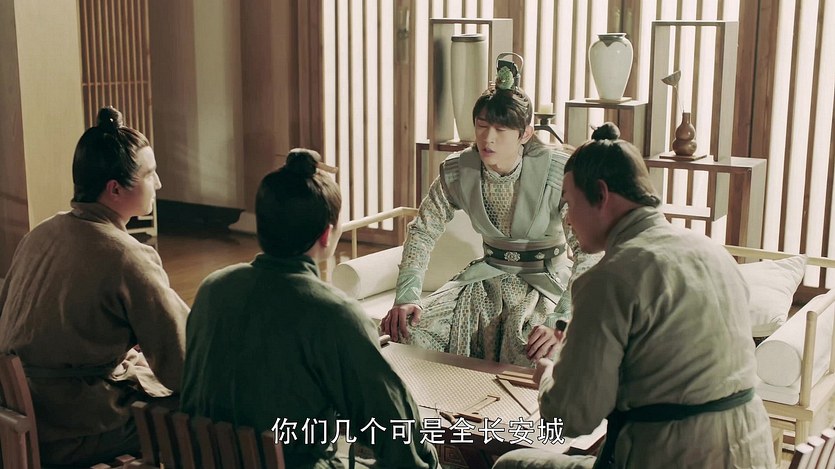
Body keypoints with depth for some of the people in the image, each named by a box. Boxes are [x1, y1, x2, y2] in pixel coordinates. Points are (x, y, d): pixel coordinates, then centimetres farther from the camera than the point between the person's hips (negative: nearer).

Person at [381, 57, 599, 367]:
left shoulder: (557, 172, -20)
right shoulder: (457, 171, -7)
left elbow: (589, 254, -24)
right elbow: (422, 231, 2)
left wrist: (562, 323, -36)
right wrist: (406, 297, -12)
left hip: (545, 278, -4)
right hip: (488, 275, 4)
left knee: (529, 347, -35)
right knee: (411, 329, -17)